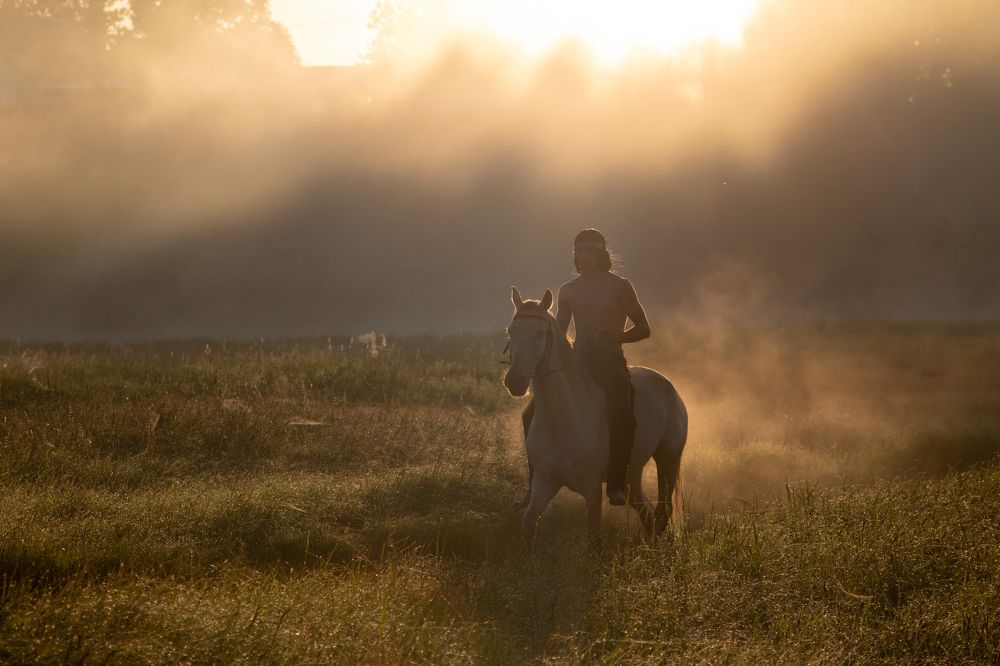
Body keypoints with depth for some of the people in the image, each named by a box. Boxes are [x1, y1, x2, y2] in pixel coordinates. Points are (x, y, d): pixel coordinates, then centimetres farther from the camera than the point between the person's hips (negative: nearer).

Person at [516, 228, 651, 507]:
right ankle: (535, 486, -3)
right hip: (577, 363, 4)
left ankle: (617, 484, -21)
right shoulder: (569, 291, 14)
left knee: (620, 415, -32)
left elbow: (643, 329, 5)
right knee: (533, 414, -11)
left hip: (611, 363, -4)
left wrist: (613, 338, -12)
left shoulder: (620, 286, 4)